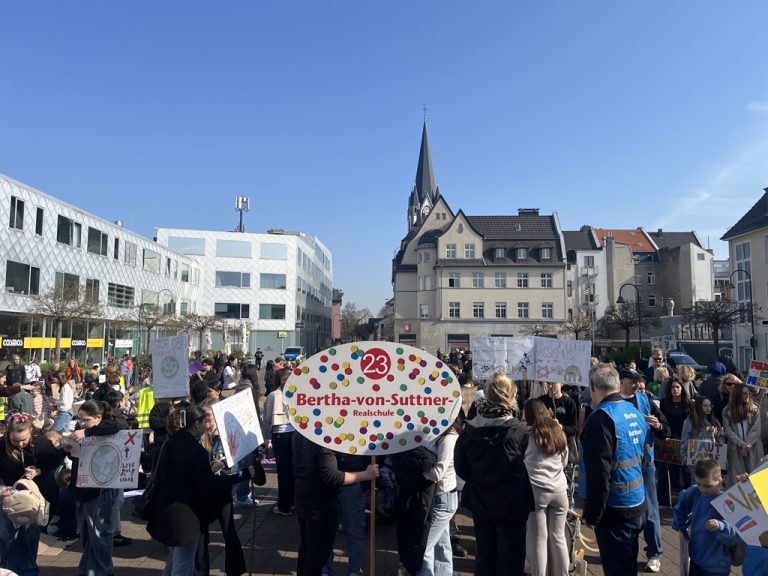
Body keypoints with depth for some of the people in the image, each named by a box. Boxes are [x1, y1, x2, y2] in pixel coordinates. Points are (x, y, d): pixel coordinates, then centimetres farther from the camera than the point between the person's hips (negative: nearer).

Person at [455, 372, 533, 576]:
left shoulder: (469, 429, -10)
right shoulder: (519, 431, -19)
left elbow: (461, 468, -3)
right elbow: (530, 465, -4)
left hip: (480, 503, 3)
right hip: (512, 504, -3)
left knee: (484, 556, 20)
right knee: (510, 559, 12)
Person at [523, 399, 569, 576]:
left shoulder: (527, 434, -7)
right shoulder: (558, 431, 8)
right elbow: (564, 462, 18)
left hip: (536, 492, -4)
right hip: (559, 491, 4)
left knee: (539, 539, 5)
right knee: (558, 537, 14)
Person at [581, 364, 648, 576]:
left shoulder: (600, 419, -22)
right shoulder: (635, 413, 7)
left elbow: (598, 474, -25)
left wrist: (591, 513, -14)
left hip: (615, 511, -9)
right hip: (638, 505, 9)